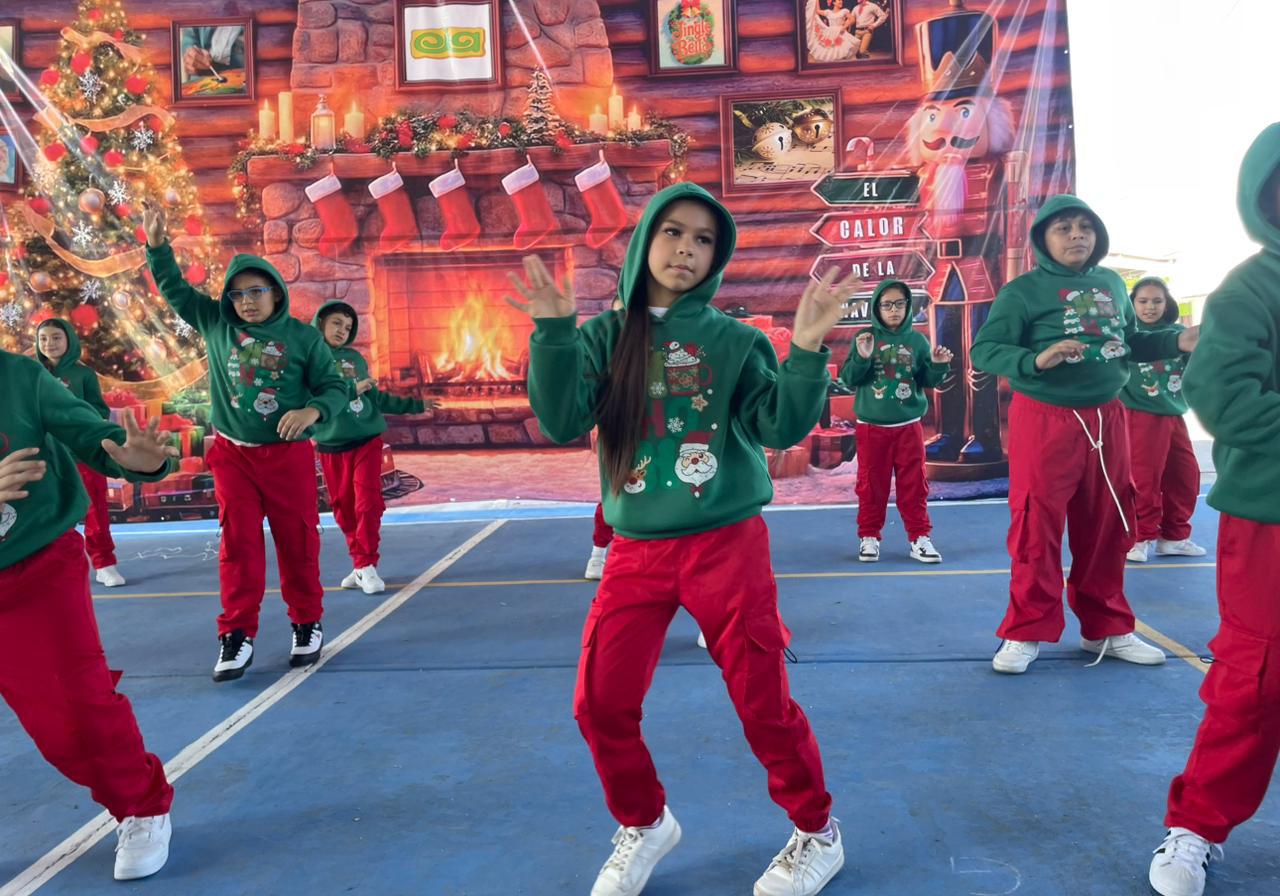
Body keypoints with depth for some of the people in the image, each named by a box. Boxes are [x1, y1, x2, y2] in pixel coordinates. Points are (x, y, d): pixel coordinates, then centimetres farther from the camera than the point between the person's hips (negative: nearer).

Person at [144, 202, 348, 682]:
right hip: (232, 454, 2)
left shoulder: (303, 337, -5)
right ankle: (237, 636, 9)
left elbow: (335, 387, -4)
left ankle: (307, 624, 21)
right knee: (238, 544, 3)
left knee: (298, 542, 6)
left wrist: (311, 411, -23)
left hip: (288, 455, -2)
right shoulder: (216, 324, 3)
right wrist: (157, 245, 0)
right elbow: (175, 290, 11)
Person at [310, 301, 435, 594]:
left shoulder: (355, 358, 9)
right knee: (343, 509, 4)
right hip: (330, 447, -1)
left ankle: (365, 566, 1)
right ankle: (361, 564, 15)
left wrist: (416, 405, 16)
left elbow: (376, 397, 15)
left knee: (368, 504, -6)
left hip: (367, 441, 1)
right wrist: (351, 390, -19)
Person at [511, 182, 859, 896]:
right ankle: (644, 826, 31)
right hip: (636, 550, 2)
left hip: (730, 544, -2)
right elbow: (563, 423, -10)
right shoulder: (605, 336, 3)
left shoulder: (736, 340, 0)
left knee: (764, 701, 4)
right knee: (602, 702, 4)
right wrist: (553, 332, -19)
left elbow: (783, 427, -9)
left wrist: (808, 347, -22)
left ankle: (818, 833, 29)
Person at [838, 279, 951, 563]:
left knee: (914, 484, 5)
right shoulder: (865, 337, -1)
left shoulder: (917, 339, 4)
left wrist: (938, 366, -11)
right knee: (871, 484, 6)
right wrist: (862, 358, -21)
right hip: (871, 426, -1)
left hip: (909, 426, 1)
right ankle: (869, 537, 17)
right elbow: (848, 379, -5)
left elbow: (927, 381, 8)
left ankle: (918, 537, 14)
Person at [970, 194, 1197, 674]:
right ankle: (1027, 633, 12)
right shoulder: (1024, 290, -8)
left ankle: (1106, 629, 29)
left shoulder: (1112, 284, 10)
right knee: (1037, 526, -1)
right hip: (1045, 420, -6)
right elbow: (984, 350, -14)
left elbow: (1130, 341, 18)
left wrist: (1177, 341, 1)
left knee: (1108, 526, 13)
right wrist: (1036, 360, -29)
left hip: (1107, 418, 6)